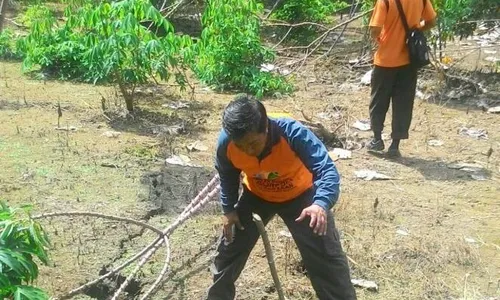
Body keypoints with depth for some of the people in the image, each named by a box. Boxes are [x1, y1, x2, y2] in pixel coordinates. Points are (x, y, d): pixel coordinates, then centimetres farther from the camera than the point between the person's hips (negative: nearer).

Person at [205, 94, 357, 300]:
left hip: (300, 195, -3)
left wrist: (321, 204, -59)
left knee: (327, 258, -3)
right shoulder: (226, 142, -28)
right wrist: (228, 209, 0)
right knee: (229, 248, 10)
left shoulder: (293, 133, -39)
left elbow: (327, 170, -42)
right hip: (256, 196, 3)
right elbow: (227, 176, -5)